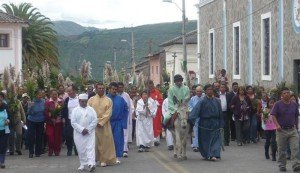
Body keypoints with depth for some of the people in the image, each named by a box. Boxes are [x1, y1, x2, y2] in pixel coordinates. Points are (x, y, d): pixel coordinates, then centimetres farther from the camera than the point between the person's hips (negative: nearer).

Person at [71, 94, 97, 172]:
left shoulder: (91, 110, 5)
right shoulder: (75, 110, 3)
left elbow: (95, 121, -1)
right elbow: (73, 122, -4)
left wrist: (88, 130, -10)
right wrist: (82, 129, -13)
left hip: (90, 133, 0)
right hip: (79, 133, 0)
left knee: (90, 148, -10)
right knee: (81, 149, 5)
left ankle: (91, 164, -18)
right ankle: (83, 164, 15)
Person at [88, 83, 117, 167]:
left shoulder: (108, 100, 4)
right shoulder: (91, 100, 6)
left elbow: (108, 113, -4)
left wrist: (101, 122, -12)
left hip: (104, 125, 0)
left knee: (105, 142, 1)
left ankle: (104, 160, 8)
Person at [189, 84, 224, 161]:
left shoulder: (216, 101, 6)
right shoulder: (202, 101, -5)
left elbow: (220, 114, 9)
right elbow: (196, 110, -18)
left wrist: (221, 124, 6)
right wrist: (191, 118, -32)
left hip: (215, 124, 2)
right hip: (205, 124, -2)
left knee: (215, 139, -7)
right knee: (205, 140, 4)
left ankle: (213, 155, -12)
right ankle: (207, 155, 15)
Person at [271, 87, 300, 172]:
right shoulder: (278, 104, -4)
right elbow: (273, 116, -8)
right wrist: (277, 125, -21)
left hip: (292, 130, 2)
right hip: (281, 130, -2)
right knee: (282, 150, 7)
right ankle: (282, 165, 19)